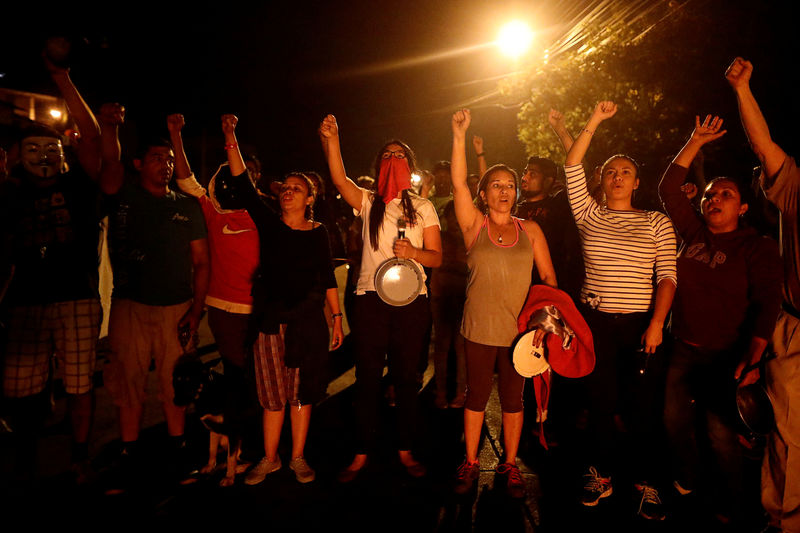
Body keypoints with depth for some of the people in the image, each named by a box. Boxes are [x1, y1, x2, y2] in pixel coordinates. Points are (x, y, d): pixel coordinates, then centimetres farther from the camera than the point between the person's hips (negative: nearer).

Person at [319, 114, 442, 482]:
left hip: (411, 300, 1)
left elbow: (437, 257, 5)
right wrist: (331, 141, -26)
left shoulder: (423, 208, 10)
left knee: (406, 376, 8)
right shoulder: (368, 202, 9)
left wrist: (414, 252, -16)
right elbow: (339, 180, -12)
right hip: (371, 297, 0)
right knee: (367, 377, 4)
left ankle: (405, 450, 24)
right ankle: (362, 453, 18)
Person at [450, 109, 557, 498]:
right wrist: (459, 137, -20)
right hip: (480, 329, -1)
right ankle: (471, 463, 26)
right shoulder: (475, 225, 0)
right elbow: (458, 182, -13)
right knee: (476, 396, 10)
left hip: (519, 330, 2)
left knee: (513, 398, 12)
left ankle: (510, 465, 28)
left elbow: (549, 280, 6)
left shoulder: (530, 230, 5)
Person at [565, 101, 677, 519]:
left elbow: (667, 276, -1)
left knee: (642, 405, 4)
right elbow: (572, 166, -1)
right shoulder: (589, 215, 7)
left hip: (641, 323, -1)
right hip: (596, 322, 1)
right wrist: (595, 120, -3)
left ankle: (646, 483, 21)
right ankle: (602, 476, 24)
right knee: (600, 400, 8)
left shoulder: (657, 222, 5)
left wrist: (657, 323, -11)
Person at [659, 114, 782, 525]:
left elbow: (767, 303, -12)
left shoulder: (757, 247, -5)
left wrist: (753, 356, -23)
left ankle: (731, 507, 19)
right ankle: (685, 482, 37)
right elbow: (668, 189, 4)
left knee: (721, 433, -2)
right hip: (683, 349, 5)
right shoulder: (695, 233, 6)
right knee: (675, 420, 13)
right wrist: (696, 142, -1)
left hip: (725, 356, -5)